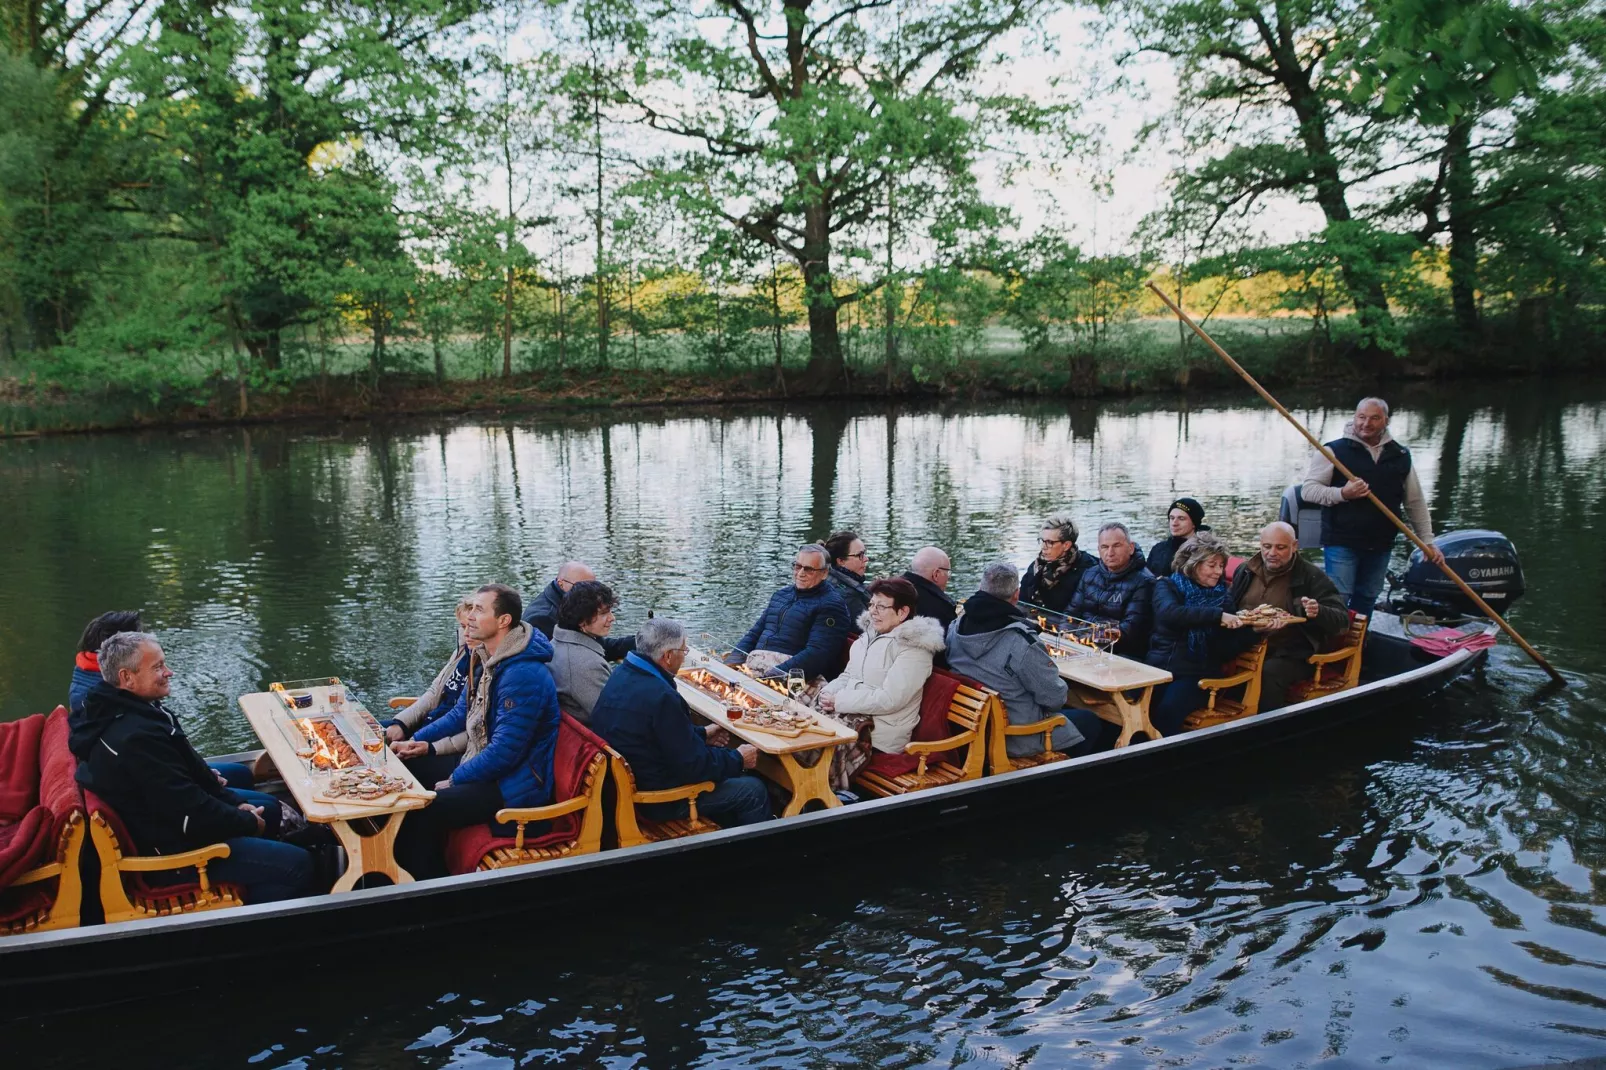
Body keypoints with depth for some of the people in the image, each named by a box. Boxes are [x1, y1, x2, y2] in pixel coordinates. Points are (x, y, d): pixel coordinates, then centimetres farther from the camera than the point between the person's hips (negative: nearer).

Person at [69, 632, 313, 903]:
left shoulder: (117, 708, -1)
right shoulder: (137, 738, -34)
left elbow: (187, 766, 9)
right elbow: (191, 813, -28)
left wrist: (233, 802, 3)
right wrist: (248, 823, -12)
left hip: (163, 816, 11)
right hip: (168, 849, -11)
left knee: (269, 809, 24)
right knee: (297, 865, -13)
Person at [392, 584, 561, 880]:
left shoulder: (523, 675, -25)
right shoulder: (490, 660, 8)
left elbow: (504, 752, -26)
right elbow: (461, 714, 21)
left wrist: (454, 781, -15)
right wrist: (418, 741, 10)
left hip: (514, 787, -10)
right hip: (482, 766, 10)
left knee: (420, 812, -22)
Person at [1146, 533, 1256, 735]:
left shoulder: (1222, 594, 11)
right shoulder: (1168, 585, 7)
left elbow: (1226, 651, 7)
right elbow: (1170, 613, -17)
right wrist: (1216, 615, -22)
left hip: (1198, 673, 0)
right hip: (1159, 665, 0)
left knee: (1167, 709, -31)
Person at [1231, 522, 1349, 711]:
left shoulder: (1312, 577, 0)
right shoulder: (1245, 571, 12)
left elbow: (1342, 619, -5)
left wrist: (1319, 612, -27)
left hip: (1289, 654, -4)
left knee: (1268, 674, -35)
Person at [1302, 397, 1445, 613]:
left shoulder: (1400, 456, 10)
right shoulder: (1334, 451, -5)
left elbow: (1415, 502, 16)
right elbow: (1308, 490, -8)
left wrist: (1428, 542, 13)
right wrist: (1342, 493, -23)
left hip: (1381, 545, 5)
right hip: (1341, 543, -5)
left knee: (1366, 601, 13)